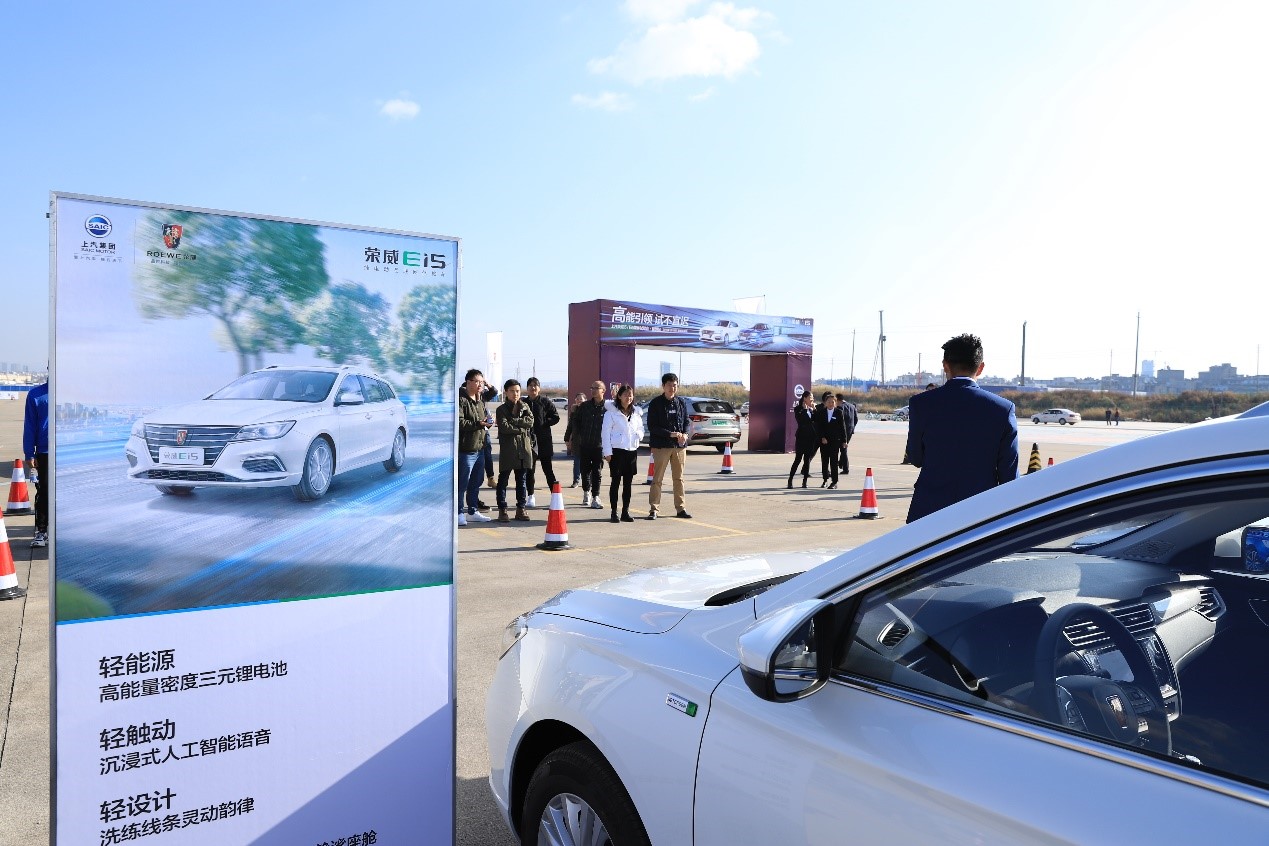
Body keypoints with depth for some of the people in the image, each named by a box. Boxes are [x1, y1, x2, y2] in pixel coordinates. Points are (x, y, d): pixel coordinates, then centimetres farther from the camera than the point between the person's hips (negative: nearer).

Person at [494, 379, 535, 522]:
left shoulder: (525, 406, 14)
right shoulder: (502, 409, 2)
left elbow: (530, 421, -4)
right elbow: (504, 427, -12)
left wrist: (513, 421, -10)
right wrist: (521, 429, -8)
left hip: (524, 447, 4)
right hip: (507, 448, -4)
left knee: (521, 480, 9)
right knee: (503, 480, -1)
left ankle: (520, 509, 15)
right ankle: (502, 510, 2)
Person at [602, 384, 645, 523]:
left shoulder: (636, 413, 12)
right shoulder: (611, 412, -3)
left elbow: (641, 428, 21)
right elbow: (606, 432, -4)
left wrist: (639, 434, -3)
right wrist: (607, 452, -9)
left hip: (632, 450, 5)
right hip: (617, 451, -5)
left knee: (628, 483, 8)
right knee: (615, 482, -1)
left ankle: (625, 512, 15)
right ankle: (614, 513, 5)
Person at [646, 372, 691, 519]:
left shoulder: (681, 402, 9)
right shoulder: (656, 403, -6)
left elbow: (686, 421, 14)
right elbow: (652, 426, -9)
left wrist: (685, 434, -7)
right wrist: (670, 434, -17)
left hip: (679, 446, 4)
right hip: (661, 446, -4)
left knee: (679, 478, 10)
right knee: (657, 478, 0)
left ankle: (680, 508, 17)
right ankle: (653, 509, 5)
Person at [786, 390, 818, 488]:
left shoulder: (812, 409, 12)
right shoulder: (798, 409, -4)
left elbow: (816, 420, 3)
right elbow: (800, 420, -18)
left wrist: (814, 410, -2)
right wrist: (805, 409, -15)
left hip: (811, 437, 5)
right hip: (801, 436, -5)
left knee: (807, 459, 6)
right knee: (798, 458, -6)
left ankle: (805, 480, 10)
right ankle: (790, 479, 2)